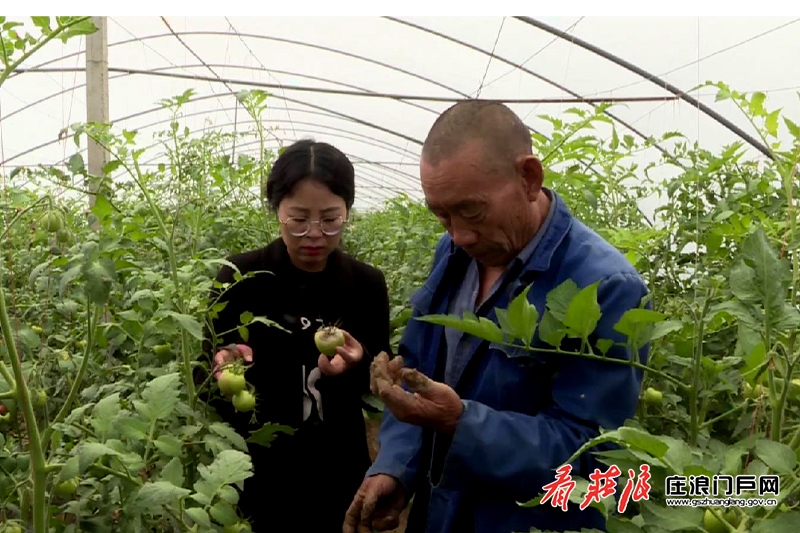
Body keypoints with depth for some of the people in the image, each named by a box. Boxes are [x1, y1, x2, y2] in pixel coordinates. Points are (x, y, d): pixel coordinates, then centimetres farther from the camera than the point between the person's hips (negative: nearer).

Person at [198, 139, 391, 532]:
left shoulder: (367, 285, -5)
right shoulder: (240, 278, -11)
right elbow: (205, 377, -5)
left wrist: (356, 366, -19)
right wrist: (224, 369, -26)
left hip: (339, 474, 2)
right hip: (258, 475, -2)